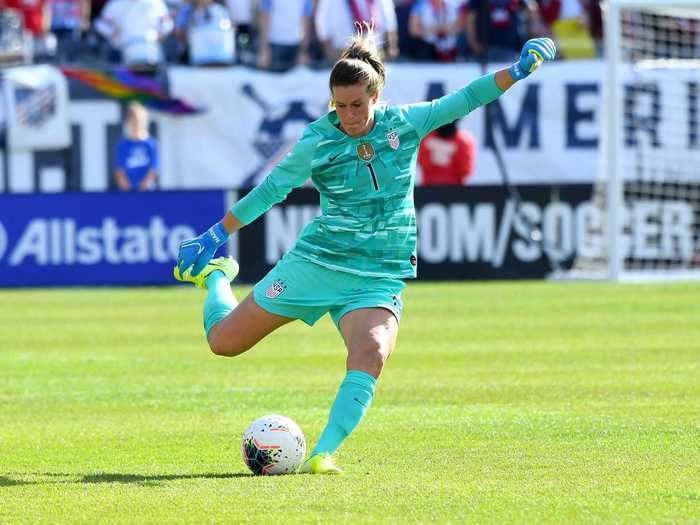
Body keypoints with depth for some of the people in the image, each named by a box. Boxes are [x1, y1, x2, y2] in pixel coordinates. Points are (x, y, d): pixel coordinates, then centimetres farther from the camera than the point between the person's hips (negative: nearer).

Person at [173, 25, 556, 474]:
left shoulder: (405, 124, -2)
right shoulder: (317, 143, -9)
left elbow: (466, 99, 4)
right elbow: (270, 190, 2)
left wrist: (520, 69, -4)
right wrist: (217, 235, 7)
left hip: (380, 279, 1)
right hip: (316, 264, -1)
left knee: (371, 354, -30)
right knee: (224, 341, 4)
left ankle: (323, 455, -30)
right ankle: (215, 275, 37)